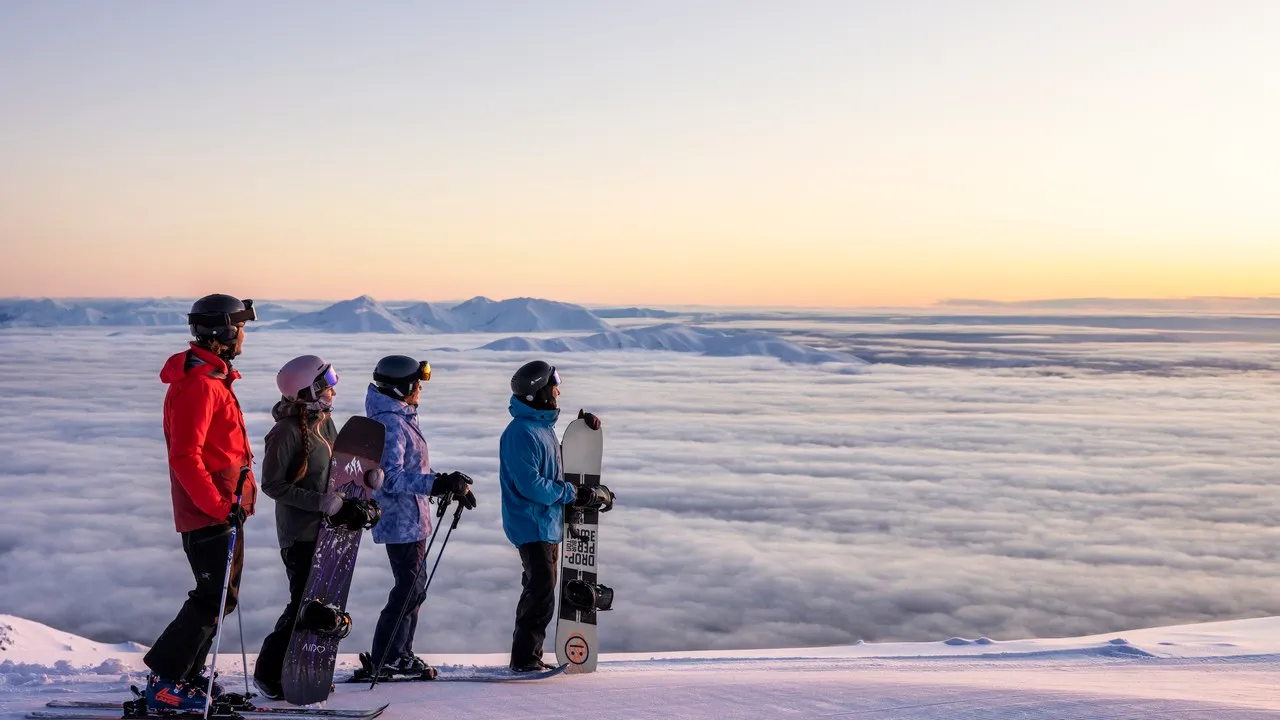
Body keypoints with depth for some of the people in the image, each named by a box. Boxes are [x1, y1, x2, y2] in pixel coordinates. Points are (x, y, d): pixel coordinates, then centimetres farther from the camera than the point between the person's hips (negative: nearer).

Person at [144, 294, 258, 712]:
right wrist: (219, 504, -24)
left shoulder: (213, 377, 15)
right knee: (214, 596, -7)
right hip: (207, 514, -10)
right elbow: (184, 456, -24)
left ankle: (185, 675, 23)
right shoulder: (199, 385, -18)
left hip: (221, 507, 10)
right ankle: (165, 681, 1)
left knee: (222, 594, 14)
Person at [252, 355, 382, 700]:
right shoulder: (287, 431, -18)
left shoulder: (324, 422, 7)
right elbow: (272, 485, -17)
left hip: (326, 528, 8)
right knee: (304, 604, -5)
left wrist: (367, 477, -2)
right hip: (300, 533, -8)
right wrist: (321, 502, -21)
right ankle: (268, 673, 9)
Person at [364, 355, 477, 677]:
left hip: (411, 518, 10)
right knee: (410, 587, -5)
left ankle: (400, 653, 23)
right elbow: (391, 478, -26)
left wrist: (451, 486, 16)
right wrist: (437, 484, -32)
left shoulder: (401, 418, 14)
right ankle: (385, 659, 5)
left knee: (413, 587, 14)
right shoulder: (389, 423, -18)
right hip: (401, 521, -10)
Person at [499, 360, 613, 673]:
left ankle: (528, 655, 23)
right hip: (532, 526, -10)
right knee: (542, 594, -9)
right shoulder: (521, 433, -19)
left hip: (549, 523, 10)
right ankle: (524, 658, 0)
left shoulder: (543, 425, 13)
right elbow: (530, 485, -24)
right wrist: (574, 494, -18)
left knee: (540, 590, 15)